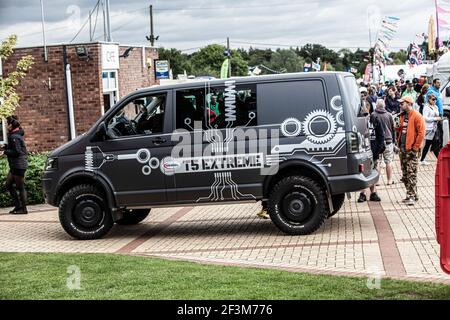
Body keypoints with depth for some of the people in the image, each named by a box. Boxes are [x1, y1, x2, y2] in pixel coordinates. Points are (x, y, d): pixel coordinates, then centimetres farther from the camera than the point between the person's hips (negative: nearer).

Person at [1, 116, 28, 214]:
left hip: (19, 165, -10)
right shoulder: (14, 135, 13)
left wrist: (5, 152, -12)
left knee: (20, 187, -3)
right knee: (8, 185, 15)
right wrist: (6, 147, 10)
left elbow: (16, 152, -20)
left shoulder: (14, 137, -17)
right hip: (15, 165, 10)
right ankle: (18, 205, 19)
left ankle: (23, 209, 5)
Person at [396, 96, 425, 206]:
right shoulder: (402, 116, 14)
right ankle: (413, 195, 18)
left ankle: (411, 196, -9)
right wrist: (399, 144, 10)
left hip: (411, 150, -8)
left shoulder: (417, 116, -10)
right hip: (403, 149, 8)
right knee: (405, 174, 10)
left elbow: (421, 133, -14)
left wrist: (415, 148, -15)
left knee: (411, 174, -10)